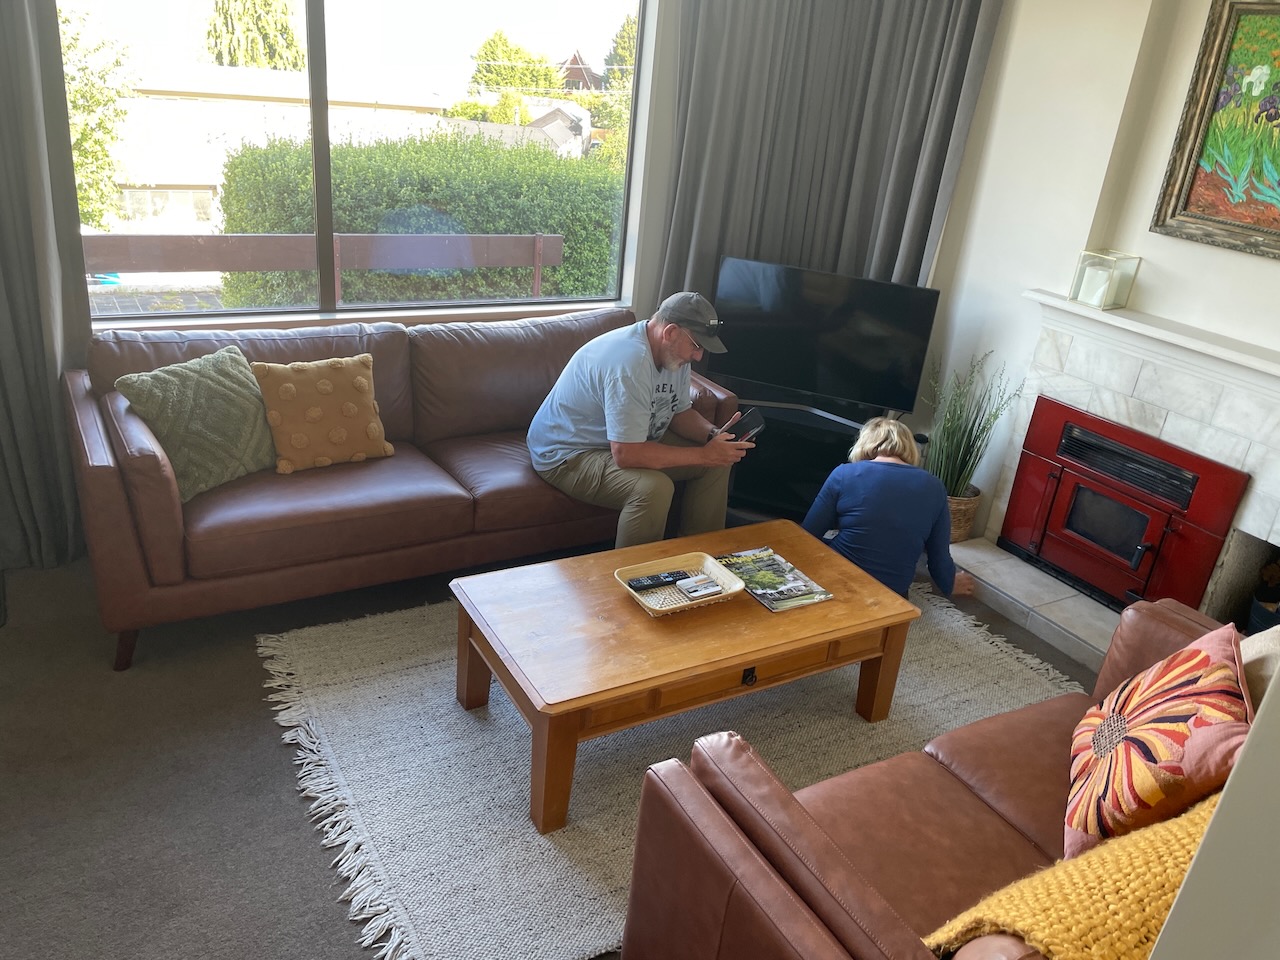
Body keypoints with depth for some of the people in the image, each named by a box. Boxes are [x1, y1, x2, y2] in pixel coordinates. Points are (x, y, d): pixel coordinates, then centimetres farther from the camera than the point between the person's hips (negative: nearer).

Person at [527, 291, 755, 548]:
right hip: (567, 454, -9)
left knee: (718, 462, 1)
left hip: (629, 442, 10)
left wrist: (713, 434, -11)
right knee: (654, 488, -34)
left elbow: (680, 412, 11)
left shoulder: (674, 352, -3)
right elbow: (625, 455, -36)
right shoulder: (630, 362, -33)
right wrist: (704, 454, -29)